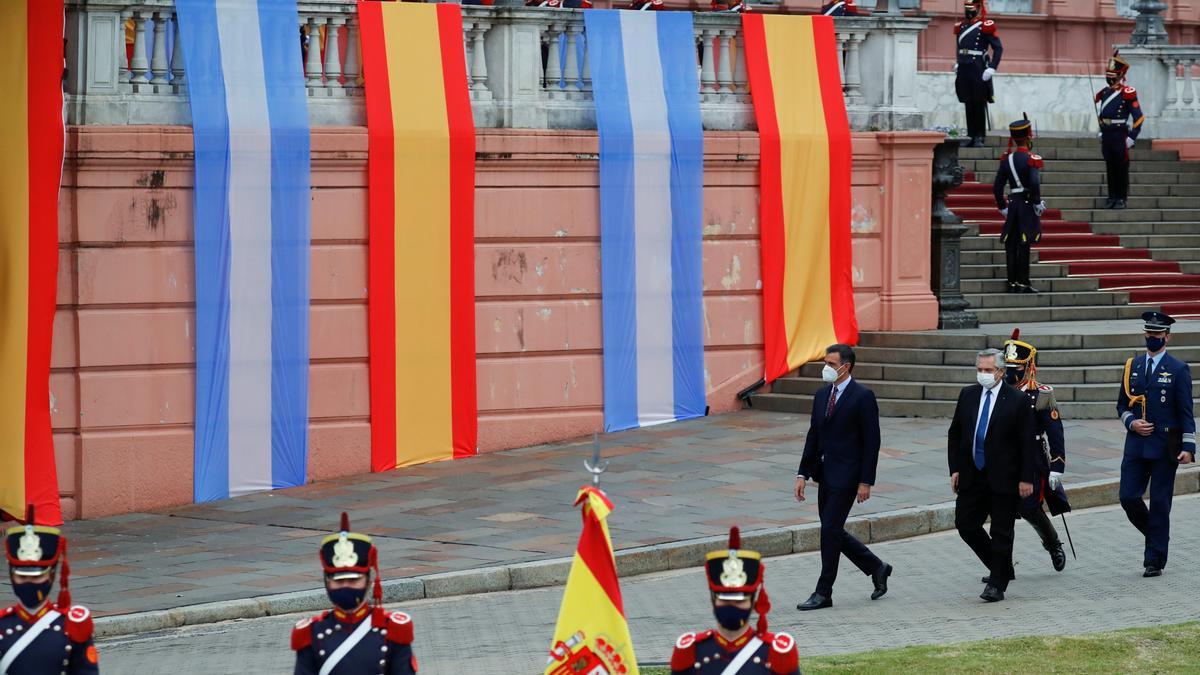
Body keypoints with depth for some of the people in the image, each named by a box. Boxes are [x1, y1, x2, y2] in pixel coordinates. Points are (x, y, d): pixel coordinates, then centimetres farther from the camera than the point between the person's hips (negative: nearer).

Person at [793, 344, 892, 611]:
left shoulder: (862, 397, -11)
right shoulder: (822, 395, 11)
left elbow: (871, 441, -12)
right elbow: (813, 436, 14)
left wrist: (866, 481, -15)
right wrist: (803, 474, 8)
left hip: (846, 475, -8)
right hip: (824, 474, 8)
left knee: (830, 529, -7)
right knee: (833, 531, 11)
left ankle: (823, 593, 1)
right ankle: (877, 568, 29)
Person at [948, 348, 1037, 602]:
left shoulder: (1016, 400, -8)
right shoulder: (968, 395, 6)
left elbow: (1027, 443, -8)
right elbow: (955, 434, 12)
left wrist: (1026, 478, -11)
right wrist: (955, 468, 5)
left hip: (1003, 477, -5)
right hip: (972, 476, 5)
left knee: (1001, 532, 1)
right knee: (965, 524, 6)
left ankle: (997, 584, 8)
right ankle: (1001, 568, 25)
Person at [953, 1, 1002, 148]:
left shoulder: (986, 27, -6)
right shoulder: (961, 27, 12)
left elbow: (998, 49, -7)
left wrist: (992, 68, -14)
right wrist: (957, 63, 15)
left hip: (979, 71, -5)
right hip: (963, 70, 5)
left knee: (979, 104, -1)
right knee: (968, 105, 7)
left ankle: (980, 137, 3)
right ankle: (971, 136, 12)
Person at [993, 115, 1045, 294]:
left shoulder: (1007, 159, 8)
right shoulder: (1031, 159, -10)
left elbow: (997, 187, 8)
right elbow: (1034, 184, -22)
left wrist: (1002, 207, 16)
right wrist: (1038, 203, -9)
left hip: (1013, 204, 5)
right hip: (1027, 205, -5)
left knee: (1011, 245, 7)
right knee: (1024, 245, -4)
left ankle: (1013, 283, 10)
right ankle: (1023, 283, -3)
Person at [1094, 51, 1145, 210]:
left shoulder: (1127, 93, -9)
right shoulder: (1103, 93, 11)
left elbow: (1138, 117, -10)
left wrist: (1132, 137, -12)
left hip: (1120, 136, -6)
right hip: (1106, 136, 6)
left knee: (1121, 167, 0)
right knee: (1110, 167, 10)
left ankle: (1122, 198, 6)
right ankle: (1112, 197, 17)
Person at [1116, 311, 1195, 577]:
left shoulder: (1178, 370, -2)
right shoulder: (1133, 366, 10)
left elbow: (1186, 413, -5)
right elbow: (1122, 405, 16)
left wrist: (1188, 447, -13)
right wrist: (1131, 422, -5)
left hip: (1165, 446, -4)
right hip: (1136, 445, 4)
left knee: (1160, 503, -2)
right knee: (1128, 498, -2)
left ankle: (1155, 560, 4)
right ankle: (1156, 536, 24)